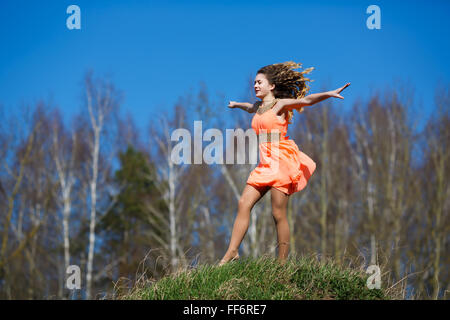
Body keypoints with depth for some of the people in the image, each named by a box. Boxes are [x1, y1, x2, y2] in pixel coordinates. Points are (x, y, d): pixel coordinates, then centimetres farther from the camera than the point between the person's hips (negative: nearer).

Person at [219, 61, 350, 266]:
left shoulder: (280, 104, -2)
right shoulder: (258, 107, 20)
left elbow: (305, 100, -16)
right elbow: (250, 107, 44)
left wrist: (329, 94, -31)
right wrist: (236, 104, 65)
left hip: (281, 160, -7)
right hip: (265, 163, 7)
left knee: (278, 214, -8)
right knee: (244, 204, 0)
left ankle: (282, 263, -3)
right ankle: (232, 252, 4)